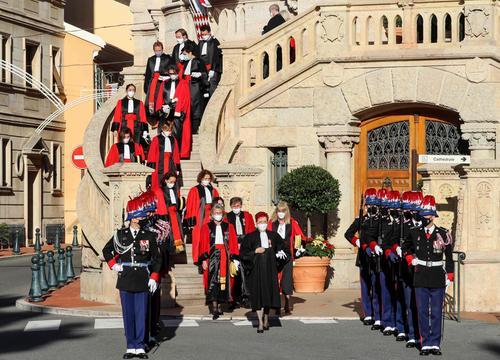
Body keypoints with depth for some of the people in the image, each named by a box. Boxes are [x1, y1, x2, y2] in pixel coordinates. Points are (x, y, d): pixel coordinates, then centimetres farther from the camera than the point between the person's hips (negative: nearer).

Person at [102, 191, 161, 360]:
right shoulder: (120, 234, 3)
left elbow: (156, 258, 4)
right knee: (128, 314, 5)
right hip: (125, 279, 1)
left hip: (142, 280, -1)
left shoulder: (148, 236, 1)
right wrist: (113, 265, 3)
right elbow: (106, 250, 16)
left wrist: (154, 277, -3)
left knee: (141, 314, 2)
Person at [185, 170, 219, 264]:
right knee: (199, 239, -6)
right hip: (199, 218, -3)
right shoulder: (194, 190, 3)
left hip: (211, 217, 3)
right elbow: (189, 206, -1)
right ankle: (198, 259, -2)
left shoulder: (214, 191, 15)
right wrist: (191, 220, -7)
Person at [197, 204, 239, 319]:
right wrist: (204, 259, -8)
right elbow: (203, 244, 0)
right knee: (213, 280, -8)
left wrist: (234, 259, 0)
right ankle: (214, 308, -10)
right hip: (212, 256, -2)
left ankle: (219, 304, 12)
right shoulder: (206, 227, 5)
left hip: (224, 257, 2)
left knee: (223, 280, 2)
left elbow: (233, 244, 8)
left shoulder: (229, 227, 10)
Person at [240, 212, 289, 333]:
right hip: (256, 269, -2)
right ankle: (260, 323, -4)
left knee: (268, 294, 6)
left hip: (270, 269, 2)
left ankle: (266, 319, 24)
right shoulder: (250, 237, 0)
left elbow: (284, 248, 17)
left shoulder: (274, 236, 7)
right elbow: (243, 253, -2)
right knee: (258, 295, -5)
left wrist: (277, 255, 1)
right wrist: (255, 252, -13)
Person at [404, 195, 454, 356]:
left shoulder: (443, 234, -1)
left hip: (438, 279, -1)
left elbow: (449, 257, 4)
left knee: (436, 312, 3)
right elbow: (407, 249, 22)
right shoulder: (414, 233, 4)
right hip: (421, 279, 1)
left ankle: (435, 343, 10)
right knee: (422, 312, 3)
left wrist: (449, 277, 2)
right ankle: (425, 344, 9)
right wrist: (411, 260, 4)